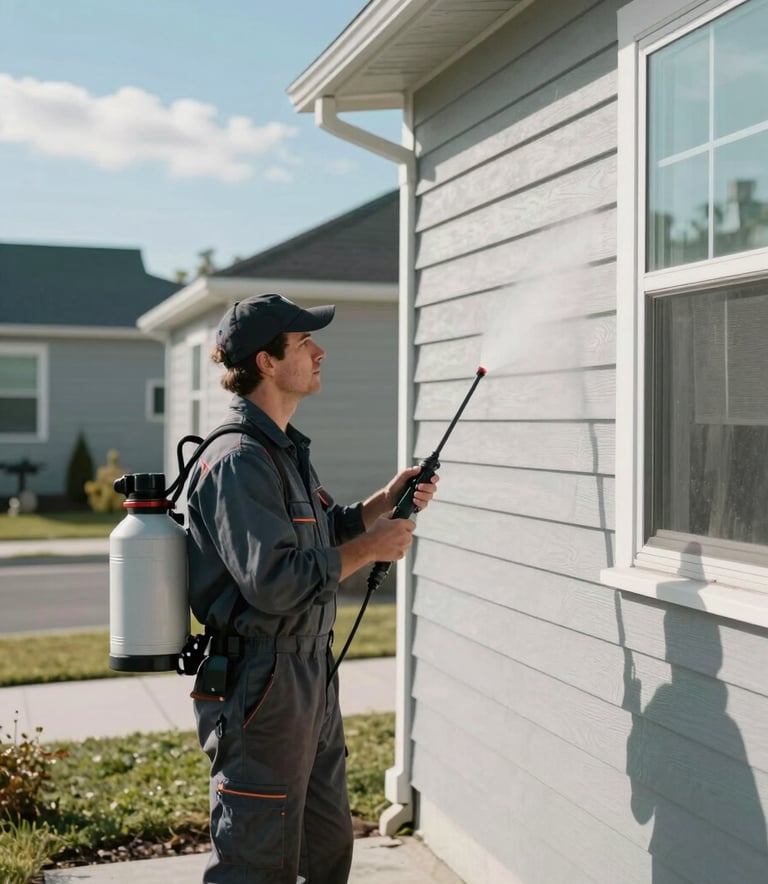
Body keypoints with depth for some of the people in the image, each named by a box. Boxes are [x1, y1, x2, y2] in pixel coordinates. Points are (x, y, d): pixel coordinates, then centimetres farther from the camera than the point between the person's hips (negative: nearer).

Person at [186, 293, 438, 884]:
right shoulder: (239, 461, -20)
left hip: (309, 678, 10)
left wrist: (385, 503, 9)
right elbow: (273, 582, -28)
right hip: (260, 686, -10)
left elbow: (318, 539, 23)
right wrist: (369, 548, -18)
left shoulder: (285, 448, 14)